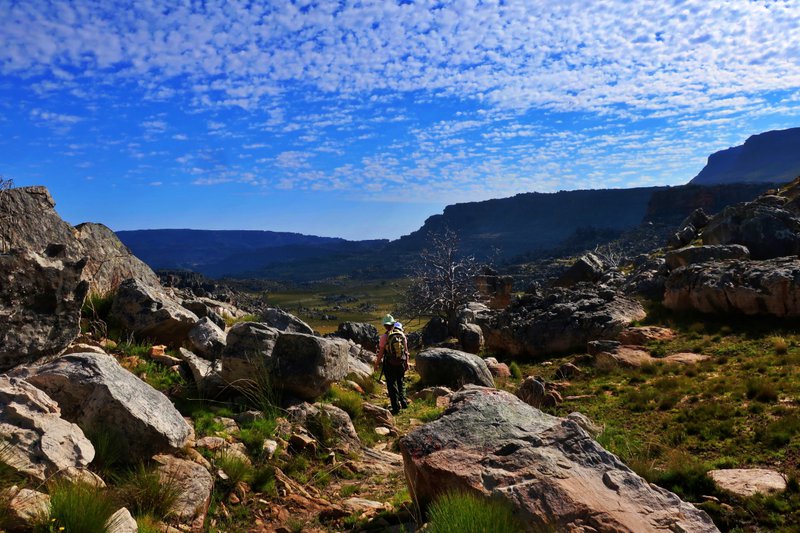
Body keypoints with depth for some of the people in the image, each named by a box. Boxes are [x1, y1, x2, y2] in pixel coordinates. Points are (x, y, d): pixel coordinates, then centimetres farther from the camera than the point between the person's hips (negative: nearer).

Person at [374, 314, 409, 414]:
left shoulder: (385, 337, -14)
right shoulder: (402, 335, -1)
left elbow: (381, 352, -11)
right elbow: (406, 350, 5)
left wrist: (377, 364, 2)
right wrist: (406, 363, 16)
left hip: (390, 364, -4)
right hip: (401, 363, 4)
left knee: (392, 385, 5)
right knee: (400, 383, 22)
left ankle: (396, 407, 7)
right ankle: (403, 402, 24)